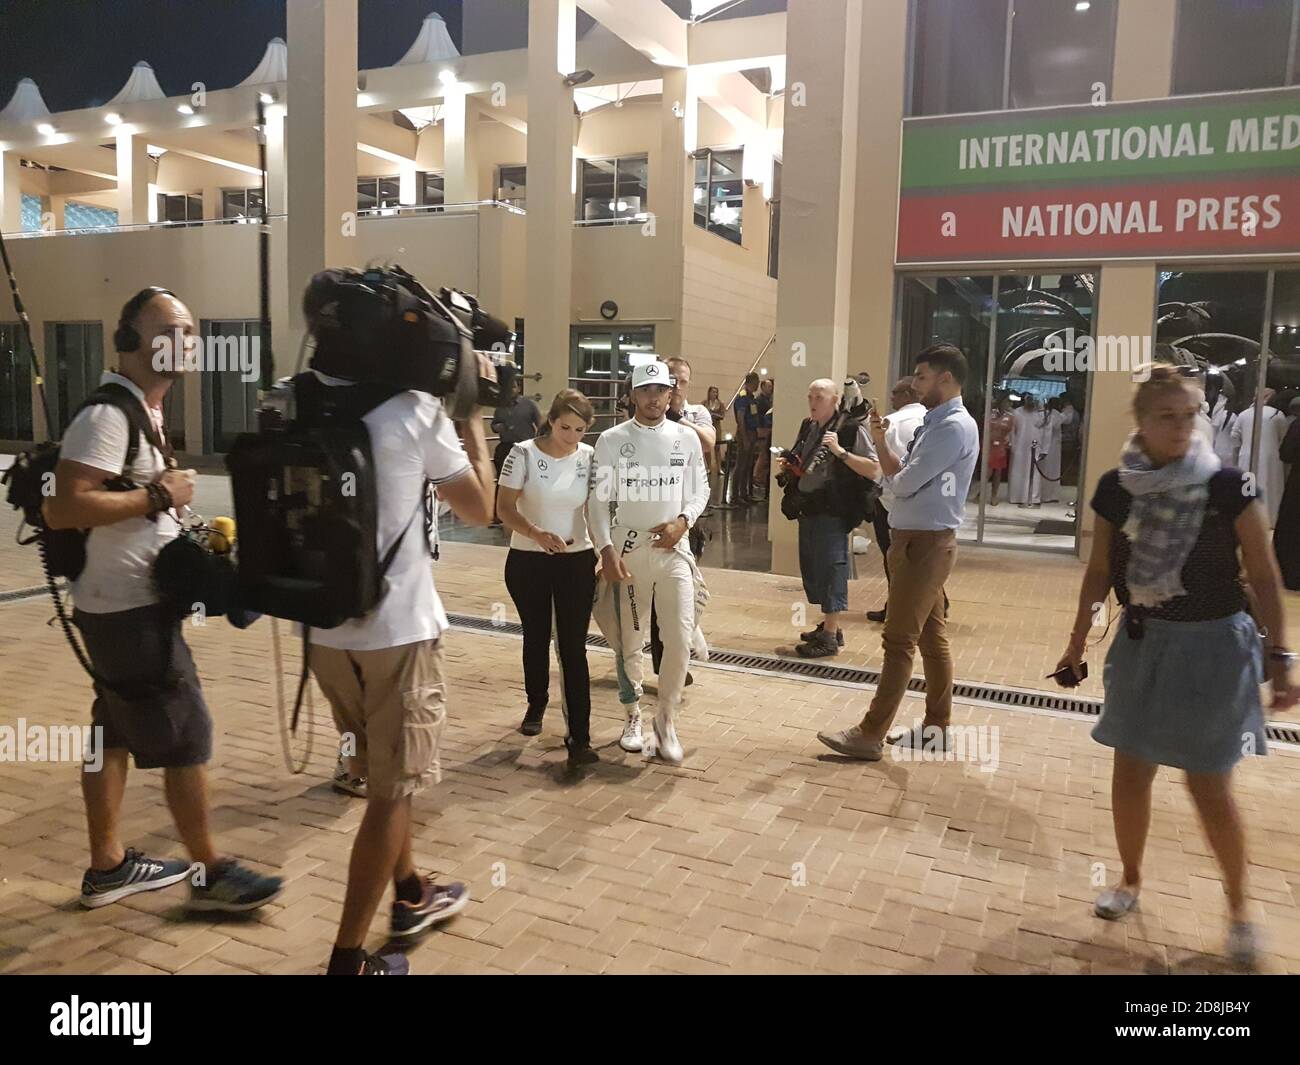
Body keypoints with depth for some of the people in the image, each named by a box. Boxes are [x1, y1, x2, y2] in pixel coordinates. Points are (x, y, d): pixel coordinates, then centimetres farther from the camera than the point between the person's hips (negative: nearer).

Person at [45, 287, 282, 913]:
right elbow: (64, 508, -27)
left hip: (127, 604, 10)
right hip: (129, 608, -10)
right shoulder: (109, 415, -19)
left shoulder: (145, 412, 13)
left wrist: (185, 531, 6)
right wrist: (158, 494, -21)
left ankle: (108, 866, 29)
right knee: (186, 735, -2)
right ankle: (211, 873, 11)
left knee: (115, 732, 16)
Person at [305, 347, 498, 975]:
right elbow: (479, 510, -4)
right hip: (397, 628, -6)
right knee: (392, 790, 7)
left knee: (385, 775, 23)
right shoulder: (416, 409, -13)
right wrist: (473, 412, 3)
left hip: (324, 627, 6)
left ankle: (411, 896, 42)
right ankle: (349, 959, 14)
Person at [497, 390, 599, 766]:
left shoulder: (589, 457, -3)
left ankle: (579, 738, -2)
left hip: (577, 562, 0)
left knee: (573, 647, -4)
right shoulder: (524, 453, -9)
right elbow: (504, 508, -9)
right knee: (536, 638, 16)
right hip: (527, 562, 0)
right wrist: (536, 534, -26)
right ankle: (536, 706, 41)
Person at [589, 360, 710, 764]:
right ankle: (633, 714, 29)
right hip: (626, 547, -1)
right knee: (628, 640, 10)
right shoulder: (611, 439, -2)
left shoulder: (687, 437, 4)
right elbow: (599, 500, -3)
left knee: (679, 638, -6)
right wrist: (606, 549, -12)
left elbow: (701, 489, 10)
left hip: (673, 547, 1)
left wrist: (682, 521, -9)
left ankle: (666, 720, 12)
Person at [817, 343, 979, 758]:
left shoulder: (955, 427, -17)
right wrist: (880, 441, 2)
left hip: (926, 543, -10)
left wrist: (896, 475, 1)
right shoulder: (935, 424, 15)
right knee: (931, 637, 14)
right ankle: (937, 727, 24)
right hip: (916, 541, 10)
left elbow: (903, 483, -20)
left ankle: (870, 735, 0)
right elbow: (898, 476, 15)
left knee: (899, 640, -6)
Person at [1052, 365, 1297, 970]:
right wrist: (1078, 641, 9)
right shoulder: (1115, 488, -4)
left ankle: (1238, 909, 25)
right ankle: (1130, 882, 32)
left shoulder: (1227, 486, -13)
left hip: (1212, 645, -3)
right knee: (1130, 772, 10)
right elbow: (1100, 572, 5)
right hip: (1144, 643, 3)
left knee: (1208, 786, 3)